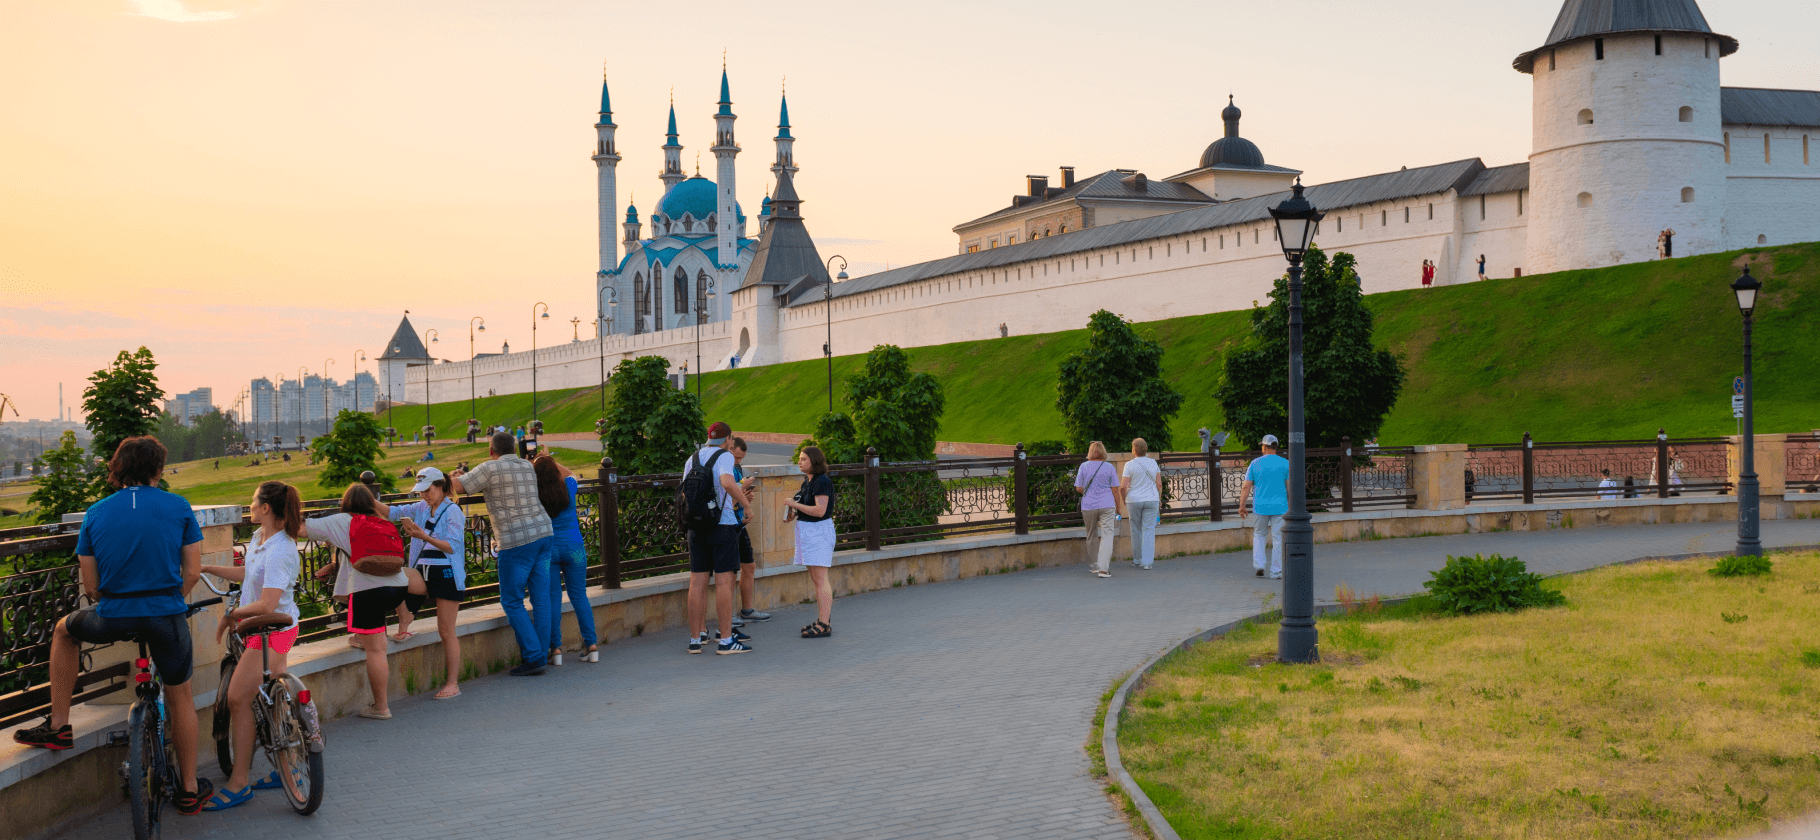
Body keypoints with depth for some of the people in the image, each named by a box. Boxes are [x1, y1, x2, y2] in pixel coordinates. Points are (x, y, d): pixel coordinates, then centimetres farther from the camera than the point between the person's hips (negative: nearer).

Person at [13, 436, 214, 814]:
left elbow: (90, 585, 6)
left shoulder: (95, 513, 6)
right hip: (167, 616, 0)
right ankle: (190, 790, 22)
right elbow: (192, 572, 0)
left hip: (112, 617, 1)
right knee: (180, 698, 16)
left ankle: (58, 726, 28)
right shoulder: (179, 507, 1)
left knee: (64, 630, 32)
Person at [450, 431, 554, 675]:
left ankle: (533, 657, -3)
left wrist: (454, 477, 20)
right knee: (541, 599, 8)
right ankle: (540, 654, 11)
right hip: (544, 533, 7)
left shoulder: (491, 468, -6)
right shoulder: (527, 466, 14)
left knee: (512, 601, 2)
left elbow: (458, 487, -5)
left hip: (517, 542, -6)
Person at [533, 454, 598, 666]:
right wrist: (549, 462, 21)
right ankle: (592, 644, 7)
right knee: (579, 596, 7)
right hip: (573, 547, 1)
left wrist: (534, 464, 18)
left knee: (552, 598, 5)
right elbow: (569, 473, 18)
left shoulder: (534, 495, -10)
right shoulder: (568, 488, -5)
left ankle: (555, 647, 2)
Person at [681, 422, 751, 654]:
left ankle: (696, 638, 9)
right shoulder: (724, 456, -5)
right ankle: (726, 640, -3)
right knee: (724, 581, -3)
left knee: (697, 582, 6)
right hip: (723, 524, -6)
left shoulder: (692, 459, 15)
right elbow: (727, 482, -25)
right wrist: (745, 503, -12)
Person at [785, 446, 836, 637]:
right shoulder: (807, 481, 14)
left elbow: (819, 510, -22)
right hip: (807, 531, 10)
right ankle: (821, 620, 17)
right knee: (815, 580, 12)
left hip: (819, 531, -10)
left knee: (820, 579, -9)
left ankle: (824, 625, -9)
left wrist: (795, 504, -15)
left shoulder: (822, 482, -15)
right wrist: (793, 513, 7)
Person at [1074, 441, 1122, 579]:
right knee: (1107, 536, -4)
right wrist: (1118, 507, 12)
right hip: (1107, 505, -2)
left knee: (1092, 536, 17)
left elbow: (1078, 488, 2)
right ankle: (1103, 569, -15)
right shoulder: (1109, 468, -2)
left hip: (1088, 506, 2)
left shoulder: (1084, 467, 0)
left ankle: (1095, 565, 26)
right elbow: (1115, 490, 0)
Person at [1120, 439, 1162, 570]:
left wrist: (1124, 499, 5)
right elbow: (1159, 484, 1)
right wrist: (1159, 499, 13)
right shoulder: (1153, 463, 2)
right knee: (1149, 531, 1)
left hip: (1134, 500, -1)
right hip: (1151, 500, 1)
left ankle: (1137, 560, 21)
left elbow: (1123, 486, -11)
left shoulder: (1129, 465, -7)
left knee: (1136, 531, 12)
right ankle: (1147, 561, -6)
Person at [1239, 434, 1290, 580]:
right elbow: (1290, 486, -2)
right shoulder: (1285, 464, -2)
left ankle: (1258, 565, 7)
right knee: (1278, 538, 4)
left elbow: (1246, 487, -1)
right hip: (1280, 507, -1)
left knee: (1259, 534, 20)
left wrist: (1242, 505, 7)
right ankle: (1276, 572, 4)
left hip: (1261, 507, 1)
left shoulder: (1255, 463, -1)